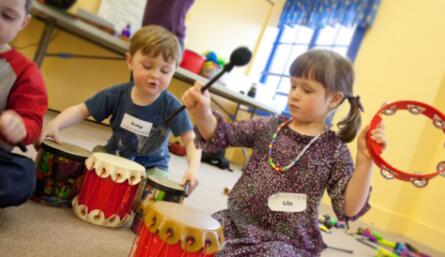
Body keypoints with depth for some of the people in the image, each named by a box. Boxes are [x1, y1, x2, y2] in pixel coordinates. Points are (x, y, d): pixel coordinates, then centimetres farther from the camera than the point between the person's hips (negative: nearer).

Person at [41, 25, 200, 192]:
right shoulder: (118, 94, -14)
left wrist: (193, 168, -45)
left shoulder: (171, 106, -22)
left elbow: (191, 141, -24)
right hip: (114, 155, 3)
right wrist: (55, 125, -28)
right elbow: (81, 110, -8)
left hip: (151, 166, -3)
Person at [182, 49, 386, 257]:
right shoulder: (270, 126, 2)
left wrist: (365, 160, -20)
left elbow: (349, 210, -10)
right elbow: (219, 136, 2)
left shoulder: (334, 150, -5)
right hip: (235, 223, 3)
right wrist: (202, 113, -18)